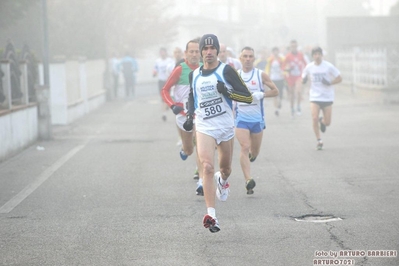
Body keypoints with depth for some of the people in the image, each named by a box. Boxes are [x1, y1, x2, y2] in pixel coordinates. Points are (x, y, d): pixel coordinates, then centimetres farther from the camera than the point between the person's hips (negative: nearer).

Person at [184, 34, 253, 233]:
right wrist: (190, 116, 13)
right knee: (207, 168, -19)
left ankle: (222, 180, 56)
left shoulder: (226, 71, -6)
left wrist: (227, 91, -24)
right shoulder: (194, 75, 6)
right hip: (204, 128, 1)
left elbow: (248, 97, -10)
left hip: (226, 127, 0)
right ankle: (210, 215, -23)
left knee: (225, 168, 16)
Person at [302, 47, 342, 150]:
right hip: (315, 97, 0)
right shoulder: (309, 67, 0)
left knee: (327, 123, 1)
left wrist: (330, 83, -18)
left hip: (327, 98, 0)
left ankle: (322, 121, 39)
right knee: (314, 119, -16)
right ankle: (319, 141, 1)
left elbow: (339, 78, -1)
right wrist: (304, 80, -13)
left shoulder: (329, 66, -6)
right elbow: (303, 80, 11)